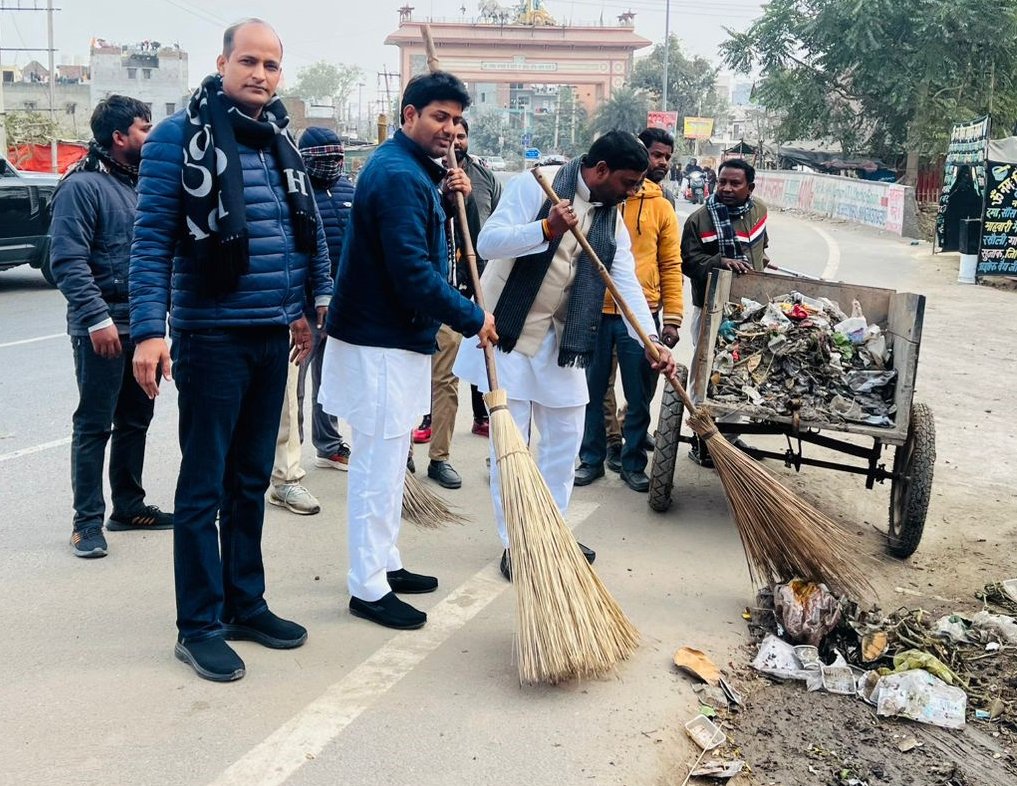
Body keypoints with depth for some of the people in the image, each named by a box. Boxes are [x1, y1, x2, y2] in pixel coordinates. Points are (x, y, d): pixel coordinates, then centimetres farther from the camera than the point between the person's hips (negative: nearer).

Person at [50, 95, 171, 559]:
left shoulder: (139, 183, 14)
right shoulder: (82, 186, -11)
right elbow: (68, 261, -18)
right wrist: (96, 317, -24)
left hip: (142, 324, 8)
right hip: (103, 328, -8)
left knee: (135, 420, 14)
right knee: (94, 425, -1)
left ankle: (129, 506, 26)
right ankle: (87, 520, 7)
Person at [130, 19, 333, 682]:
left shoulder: (281, 141, 11)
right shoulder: (181, 135, -8)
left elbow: (310, 227, 21)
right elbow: (153, 237, -11)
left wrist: (321, 295, 14)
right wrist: (149, 329, -18)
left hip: (272, 337, 6)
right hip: (211, 336, -6)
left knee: (252, 480, 14)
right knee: (204, 486, 1)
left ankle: (246, 604, 26)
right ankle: (199, 626, 11)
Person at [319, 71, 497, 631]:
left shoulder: (414, 169, 14)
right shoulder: (397, 174, -19)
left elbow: (422, 235, 21)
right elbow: (413, 272, -26)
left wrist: (447, 195, 5)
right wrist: (472, 319, -17)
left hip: (398, 337, 11)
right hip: (380, 342, -11)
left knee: (387, 460, 17)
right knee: (379, 463, -4)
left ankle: (385, 564, 30)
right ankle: (368, 589, 6)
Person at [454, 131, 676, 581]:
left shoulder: (612, 221, 7)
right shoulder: (535, 185, -11)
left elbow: (627, 284, -3)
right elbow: (488, 242, -20)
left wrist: (651, 339, -16)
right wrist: (546, 228, -34)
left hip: (559, 340, 6)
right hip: (508, 330, -6)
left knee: (565, 436, 10)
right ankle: (515, 543, 12)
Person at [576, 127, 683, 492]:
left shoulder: (662, 208, 8)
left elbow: (671, 266, 8)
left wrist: (672, 318, 1)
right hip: (597, 310, -1)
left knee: (639, 397, 7)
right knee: (593, 391, 8)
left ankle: (633, 463, 21)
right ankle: (592, 459, 23)